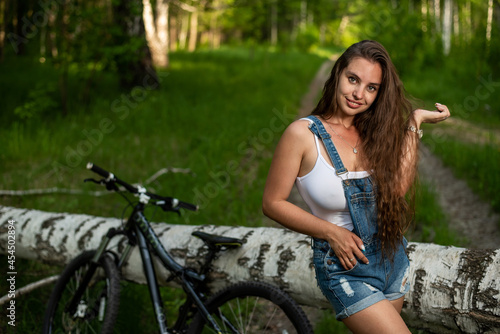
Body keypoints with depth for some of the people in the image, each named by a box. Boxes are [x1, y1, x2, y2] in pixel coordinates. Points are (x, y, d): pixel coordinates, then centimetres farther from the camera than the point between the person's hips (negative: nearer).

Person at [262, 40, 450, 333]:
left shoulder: (372, 132, 3)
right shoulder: (303, 134, -12)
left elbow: (399, 186, -13)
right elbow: (273, 203, -9)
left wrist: (415, 123, -9)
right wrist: (332, 232, -16)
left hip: (393, 258, 6)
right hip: (345, 268, -6)